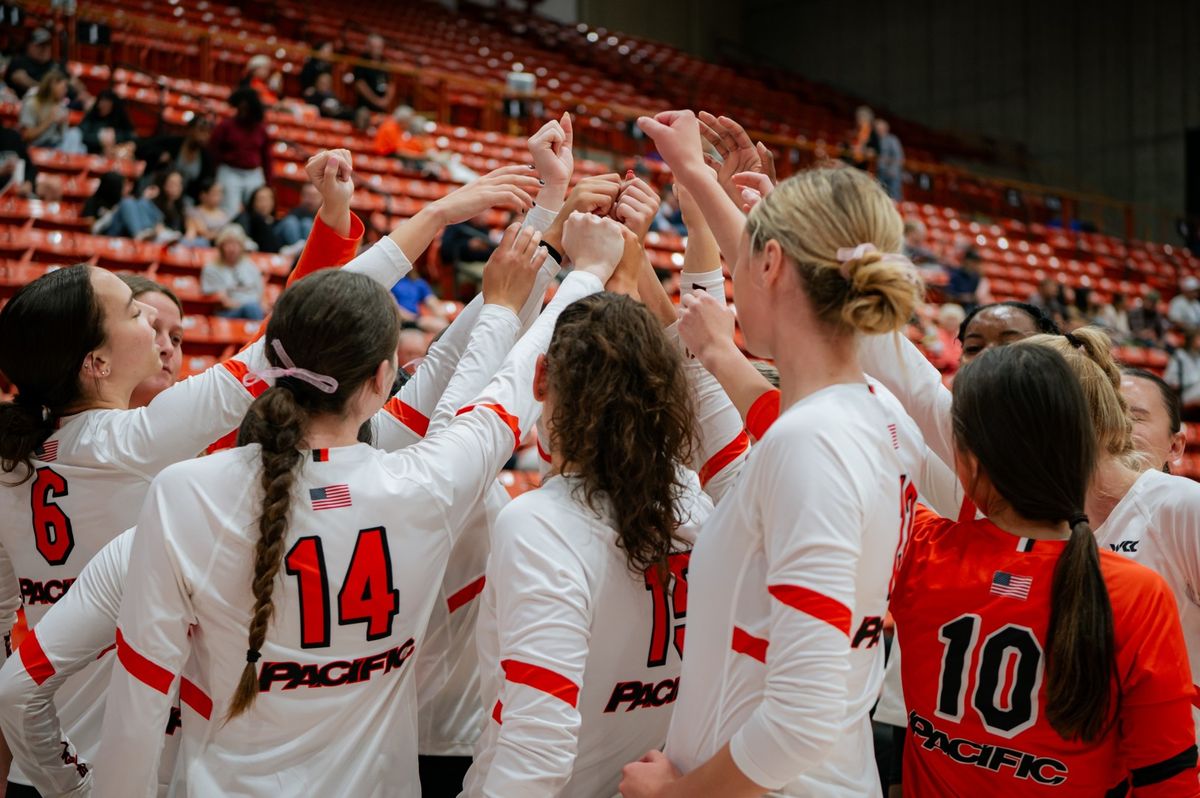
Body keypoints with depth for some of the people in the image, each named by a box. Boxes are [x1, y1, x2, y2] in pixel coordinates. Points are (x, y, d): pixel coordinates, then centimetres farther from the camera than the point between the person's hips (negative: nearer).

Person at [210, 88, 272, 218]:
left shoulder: (261, 129, 5)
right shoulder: (226, 126, -2)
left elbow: (266, 156, 9)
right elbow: (212, 149, 1)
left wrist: (267, 181, 7)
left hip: (254, 176, 3)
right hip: (230, 173, -3)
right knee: (229, 212, -6)